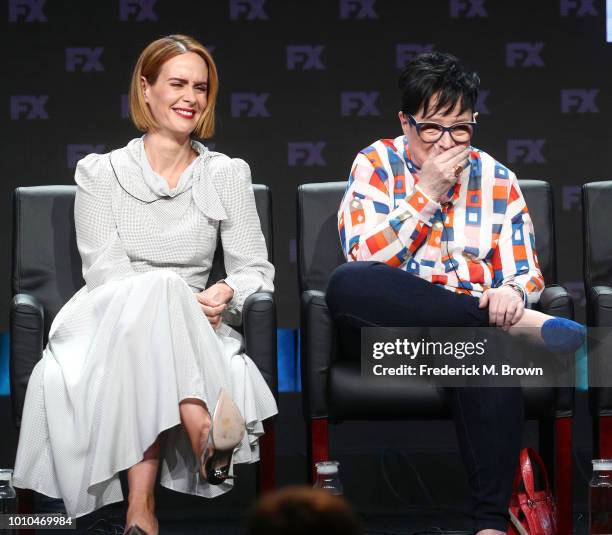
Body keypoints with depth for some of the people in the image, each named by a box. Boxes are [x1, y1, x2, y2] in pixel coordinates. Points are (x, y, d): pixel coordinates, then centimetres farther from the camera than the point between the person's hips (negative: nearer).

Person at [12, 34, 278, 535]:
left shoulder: (228, 175, 11)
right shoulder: (101, 173, 6)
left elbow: (256, 269, 8)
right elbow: (104, 270, -5)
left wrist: (226, 292, -17)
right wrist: (172, 301, -23)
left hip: (194, 329, 1)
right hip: (110, 321, -1)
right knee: (155, 291, -37)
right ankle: (208, 428, -43)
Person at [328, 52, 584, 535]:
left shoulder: (497, 180, 11)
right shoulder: (376, 165, 6)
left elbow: (527, 274, 10)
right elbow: (366, 261, -7)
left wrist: (513, 292, -15)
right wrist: (426, 192, -11)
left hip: (469, 326, 0)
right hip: (392, 327, 0)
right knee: (346, 283, -35)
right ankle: (521, 326, -31)